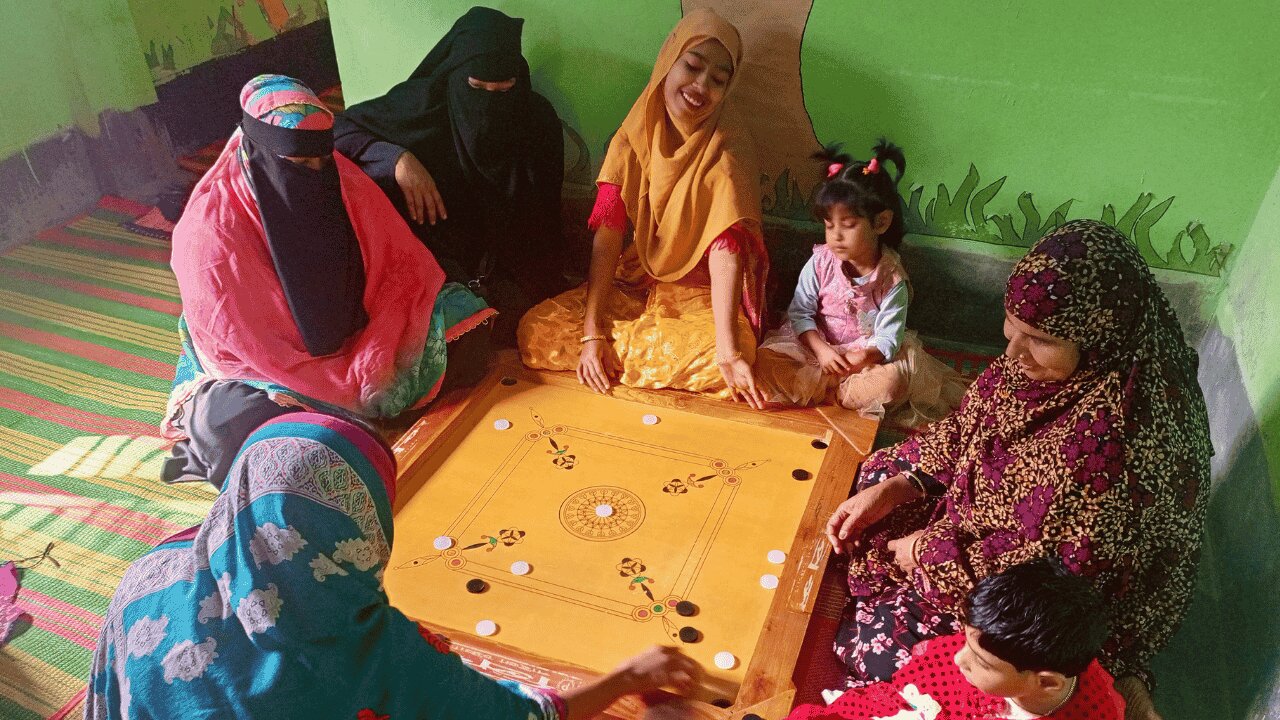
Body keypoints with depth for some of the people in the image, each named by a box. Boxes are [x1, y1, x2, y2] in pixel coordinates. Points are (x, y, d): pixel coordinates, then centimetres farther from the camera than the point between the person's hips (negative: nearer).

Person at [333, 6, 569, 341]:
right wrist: (398, 159, -24)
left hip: (511, 266, 1)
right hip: (437, 260, -1)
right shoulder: (425, 102, -13)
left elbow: (541, 225, -3)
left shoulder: (538, 119, -9)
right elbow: (339, 129, -7)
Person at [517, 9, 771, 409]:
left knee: (716, 359, -34)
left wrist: (728, 353, -37)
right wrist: (591, 333, -22)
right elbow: (607, 239, -13)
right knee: (537, 330, -15)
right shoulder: (632, 139, -8)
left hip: (701, 292, -2)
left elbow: (725, 251, -26)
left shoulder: (728, 150, -16)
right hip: (635, 281, 2)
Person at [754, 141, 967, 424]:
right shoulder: (820, 262, -8)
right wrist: (821, 350, -23)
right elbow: (800, 312, -7)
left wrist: (867, 356, -37)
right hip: (817, 346, 1)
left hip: (867, 354, -1)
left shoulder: (891, 277, -11)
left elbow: (889, 335, -14)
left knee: (892, 381, -33)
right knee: (766, 359, -24)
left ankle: (823, 390, -23)